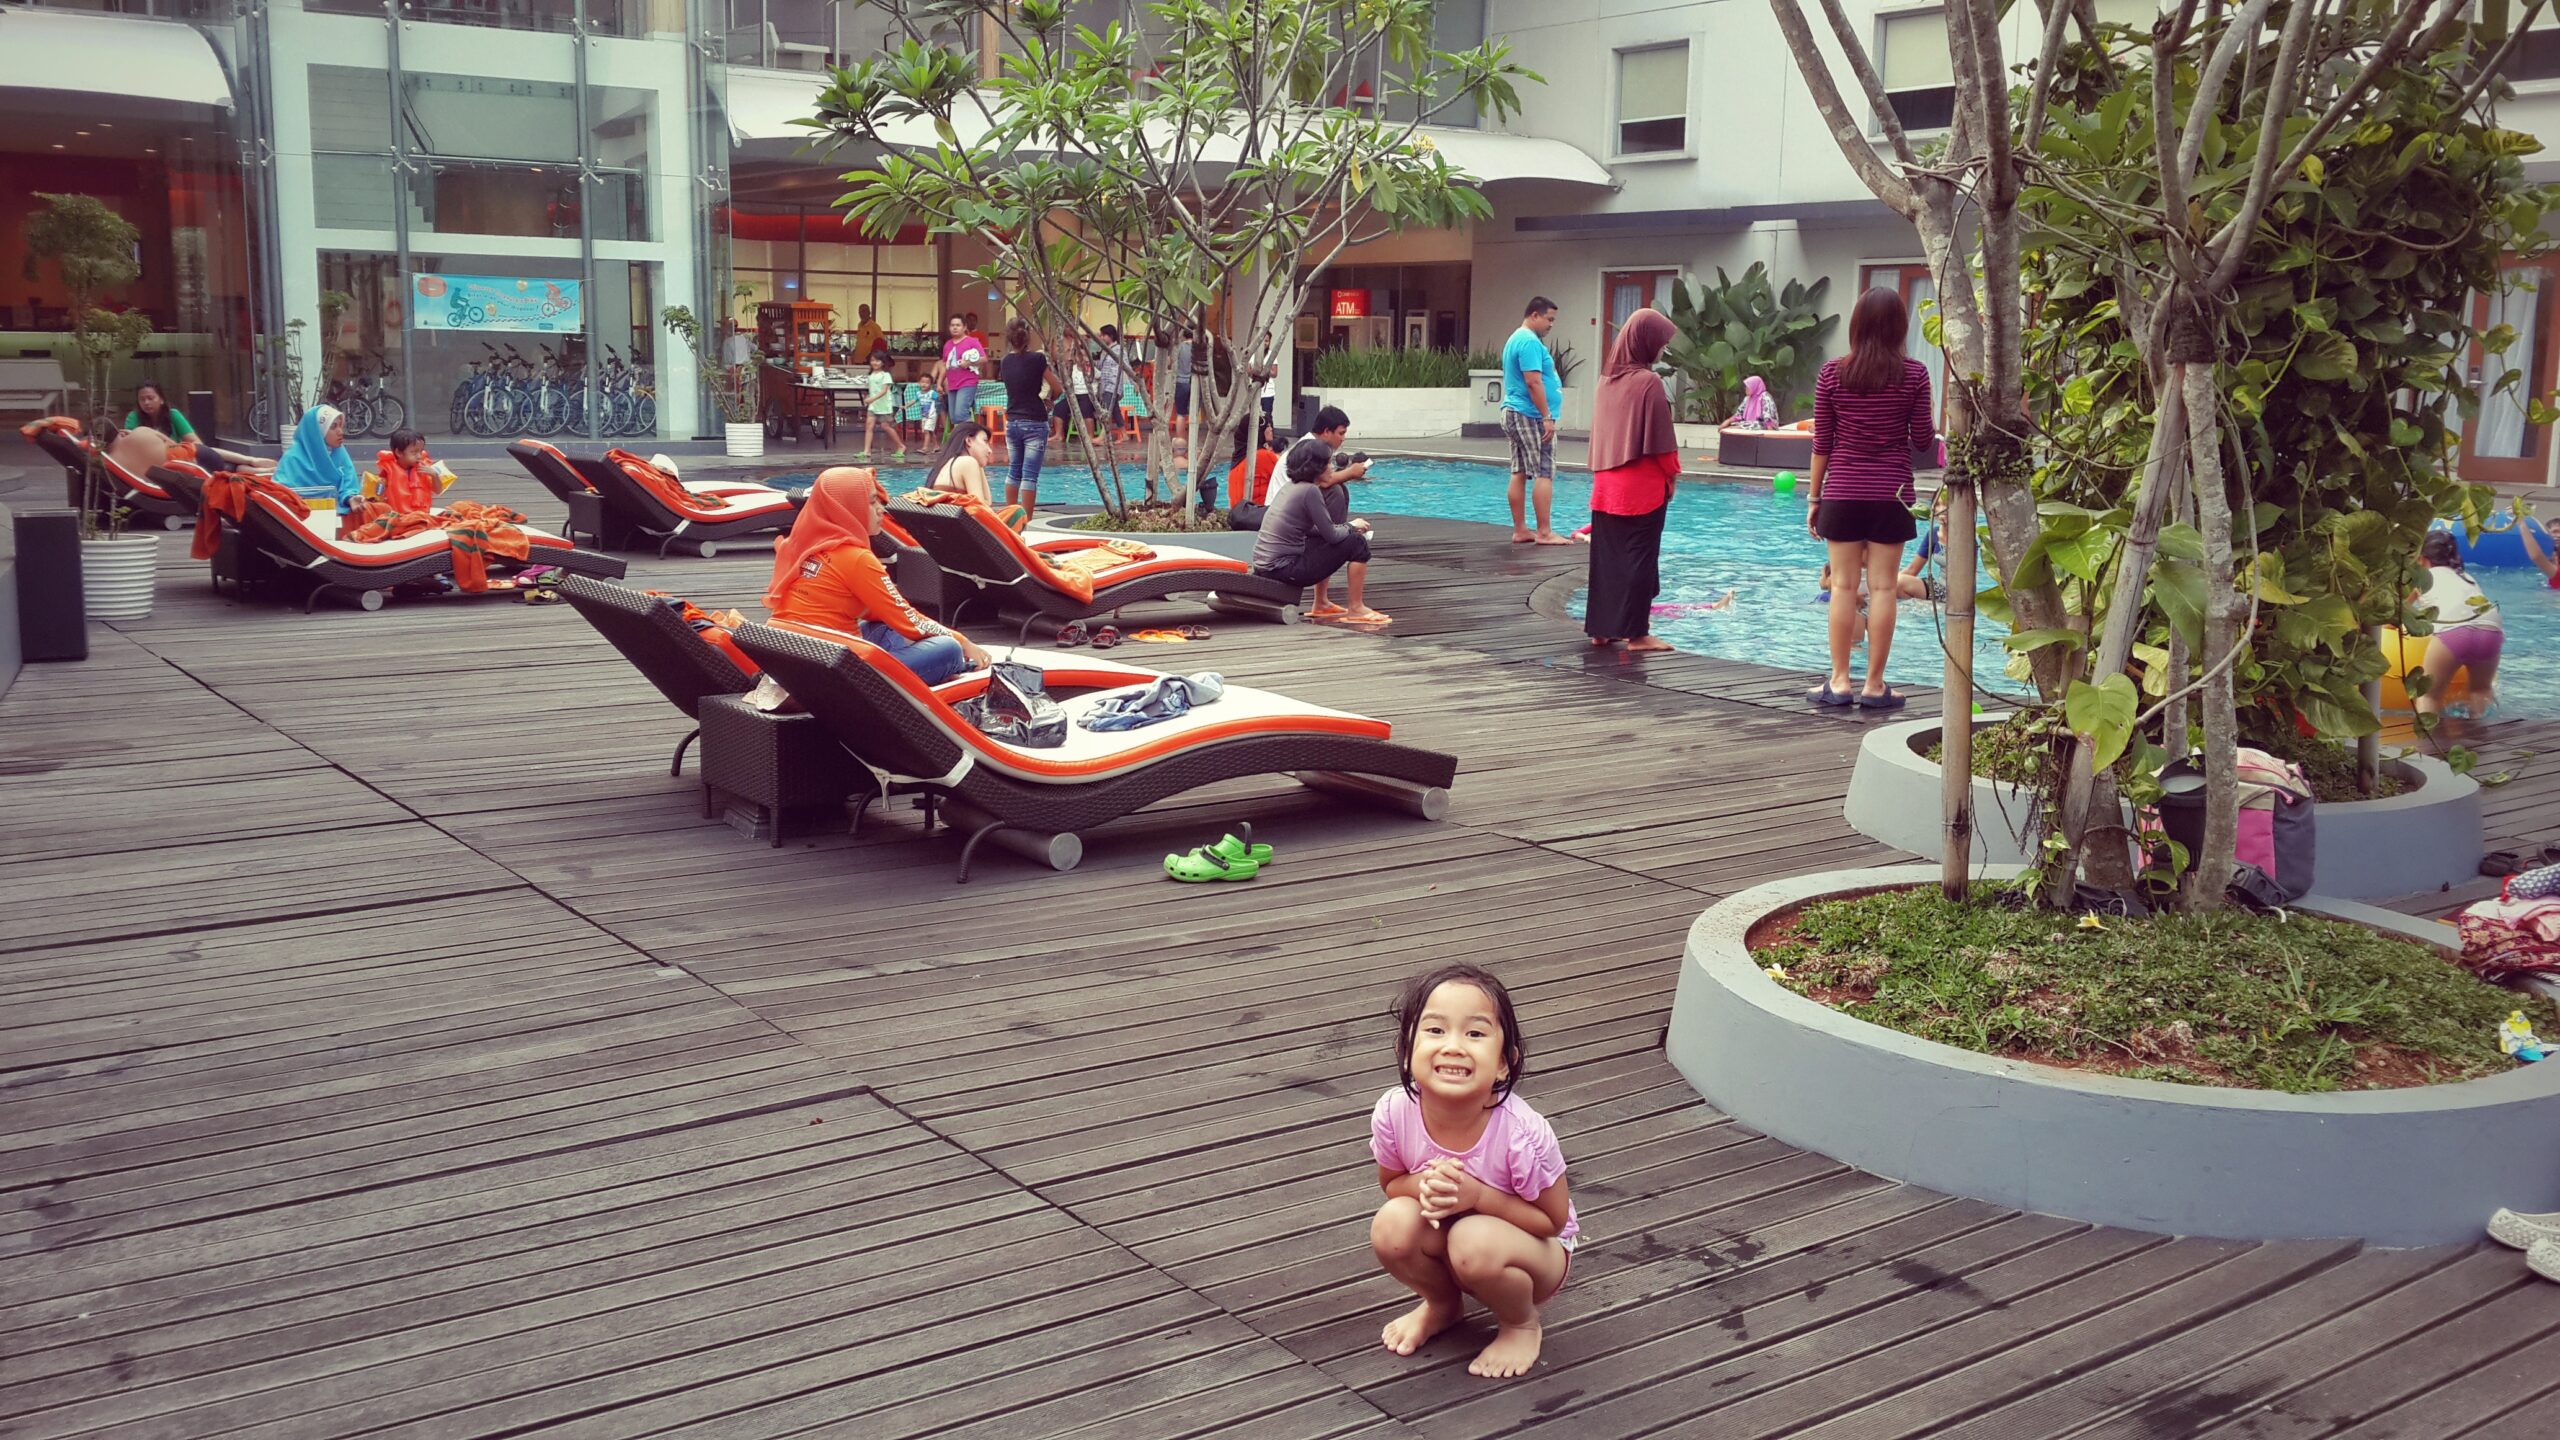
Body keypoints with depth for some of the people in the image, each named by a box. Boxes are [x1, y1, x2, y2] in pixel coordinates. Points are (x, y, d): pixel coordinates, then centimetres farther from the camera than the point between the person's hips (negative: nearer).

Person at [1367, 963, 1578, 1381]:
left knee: (1475, 1242, -35)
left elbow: (1553, 1221, -17)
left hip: (1536, 1249, -3)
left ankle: (1521, 1325, 0)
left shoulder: (1523, 1133, -33)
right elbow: (1391, 1183, -2)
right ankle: (1443, 1303, 8)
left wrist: (1477, 1195, -32)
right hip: (1444, 1239, 4)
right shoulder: (1394, 1113, -24)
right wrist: (1424, 1185, -27)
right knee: (1392, 1225, -26)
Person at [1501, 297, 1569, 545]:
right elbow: (1533, 382, -22)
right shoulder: (1531, 342, -15)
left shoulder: (1516, 338, 18)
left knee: (1519, 473, 8)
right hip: (1530, 416, -10)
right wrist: (1547, 417, -21)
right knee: (1544, 473, -8)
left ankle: (1520, 530, 9)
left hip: (1512, 413, 10)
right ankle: (1544, 532, -10)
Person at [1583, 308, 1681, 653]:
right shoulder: (1649, 382, -14)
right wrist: (1672, 474, 0)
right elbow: (1661, 438, -12)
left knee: (1606, 557, 10)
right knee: (1639, 557, -1)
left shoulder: (1607, 380, 7)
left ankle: (1601, 628, 15)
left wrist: (1605, 469, 17)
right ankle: (1637, 633, 2)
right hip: (1642, 487, -7)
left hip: (1606, 485, 7)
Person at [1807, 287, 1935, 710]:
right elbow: (1922, 438, 1)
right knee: (1883, 588, 2)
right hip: (1891, 495, -1)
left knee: (1844, 586, 5)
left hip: (1842, 493, 1)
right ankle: (1874, 686, 5)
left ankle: (1839, 682, 7)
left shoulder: (1833, 373, -1)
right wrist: (1930, 426, 23)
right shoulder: (1914, 374, -4)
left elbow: (1822, 443, 1)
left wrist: (1813, 497, 9)